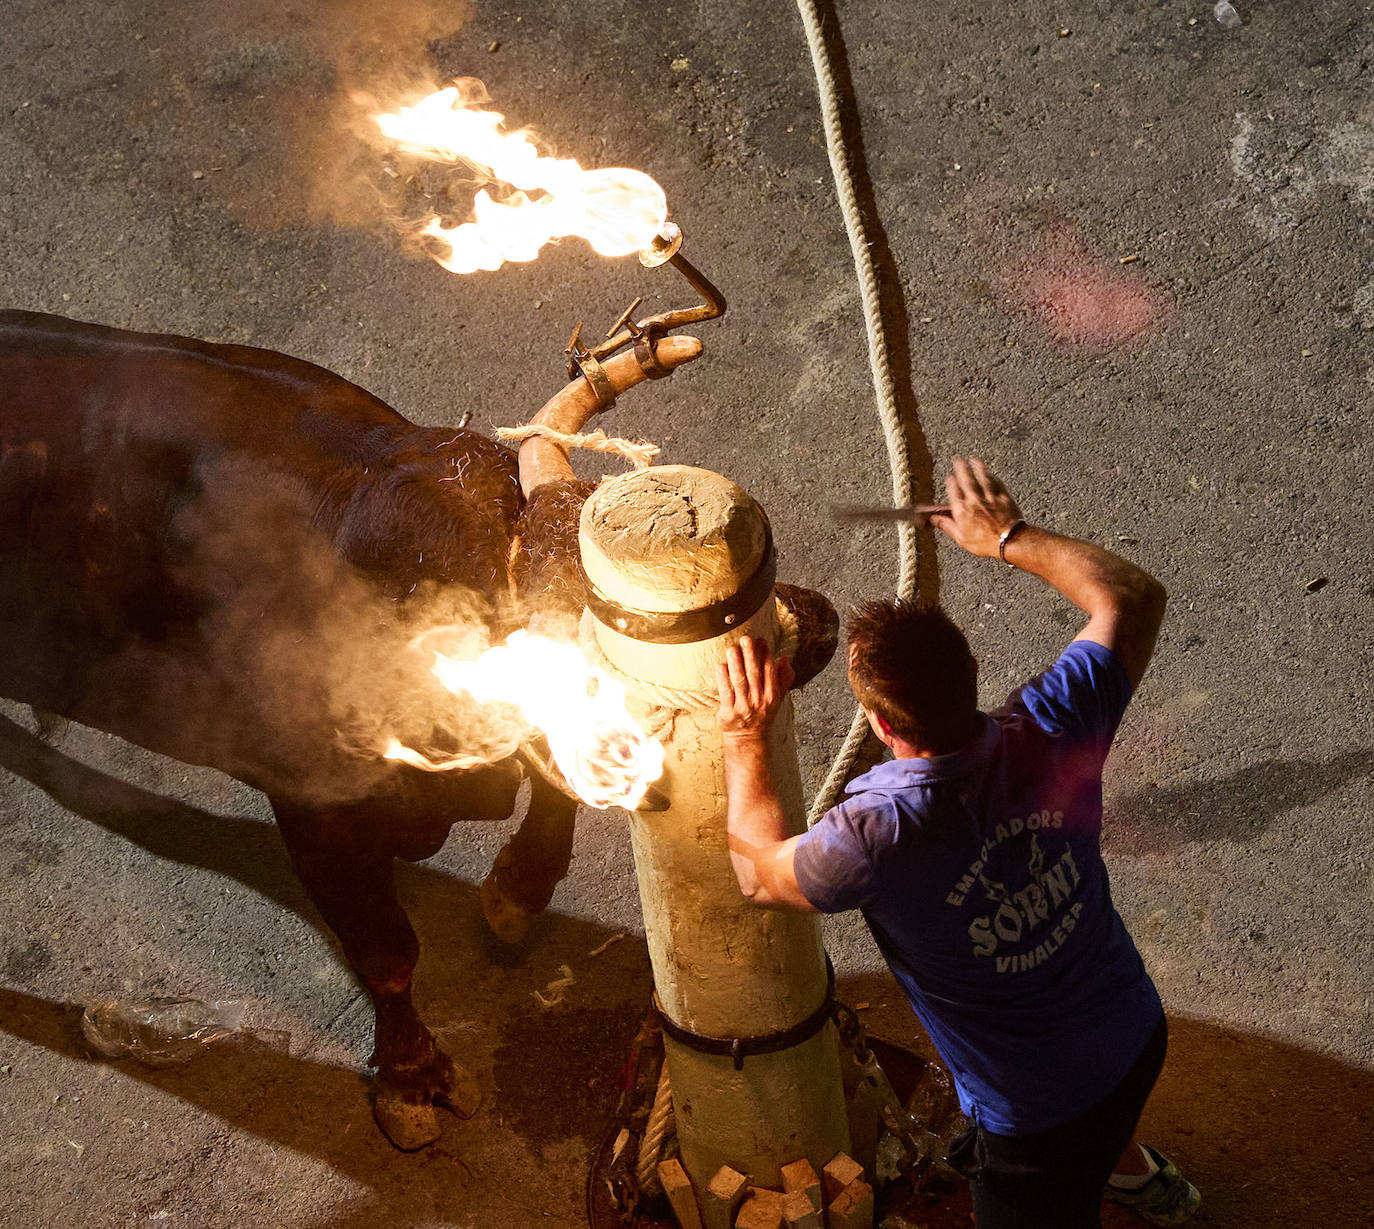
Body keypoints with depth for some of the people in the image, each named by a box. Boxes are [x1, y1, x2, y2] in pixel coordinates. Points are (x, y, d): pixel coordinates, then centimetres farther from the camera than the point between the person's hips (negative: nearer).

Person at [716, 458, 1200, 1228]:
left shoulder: (881, 833, -35)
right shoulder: (1051, 734, -24)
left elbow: (760, 873, -13)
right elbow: (1135, 595, -6)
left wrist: (746, 737, -5)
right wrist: (1011, 538, 3)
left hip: (1040, 1120, -7)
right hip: (1138, 1039, 7)